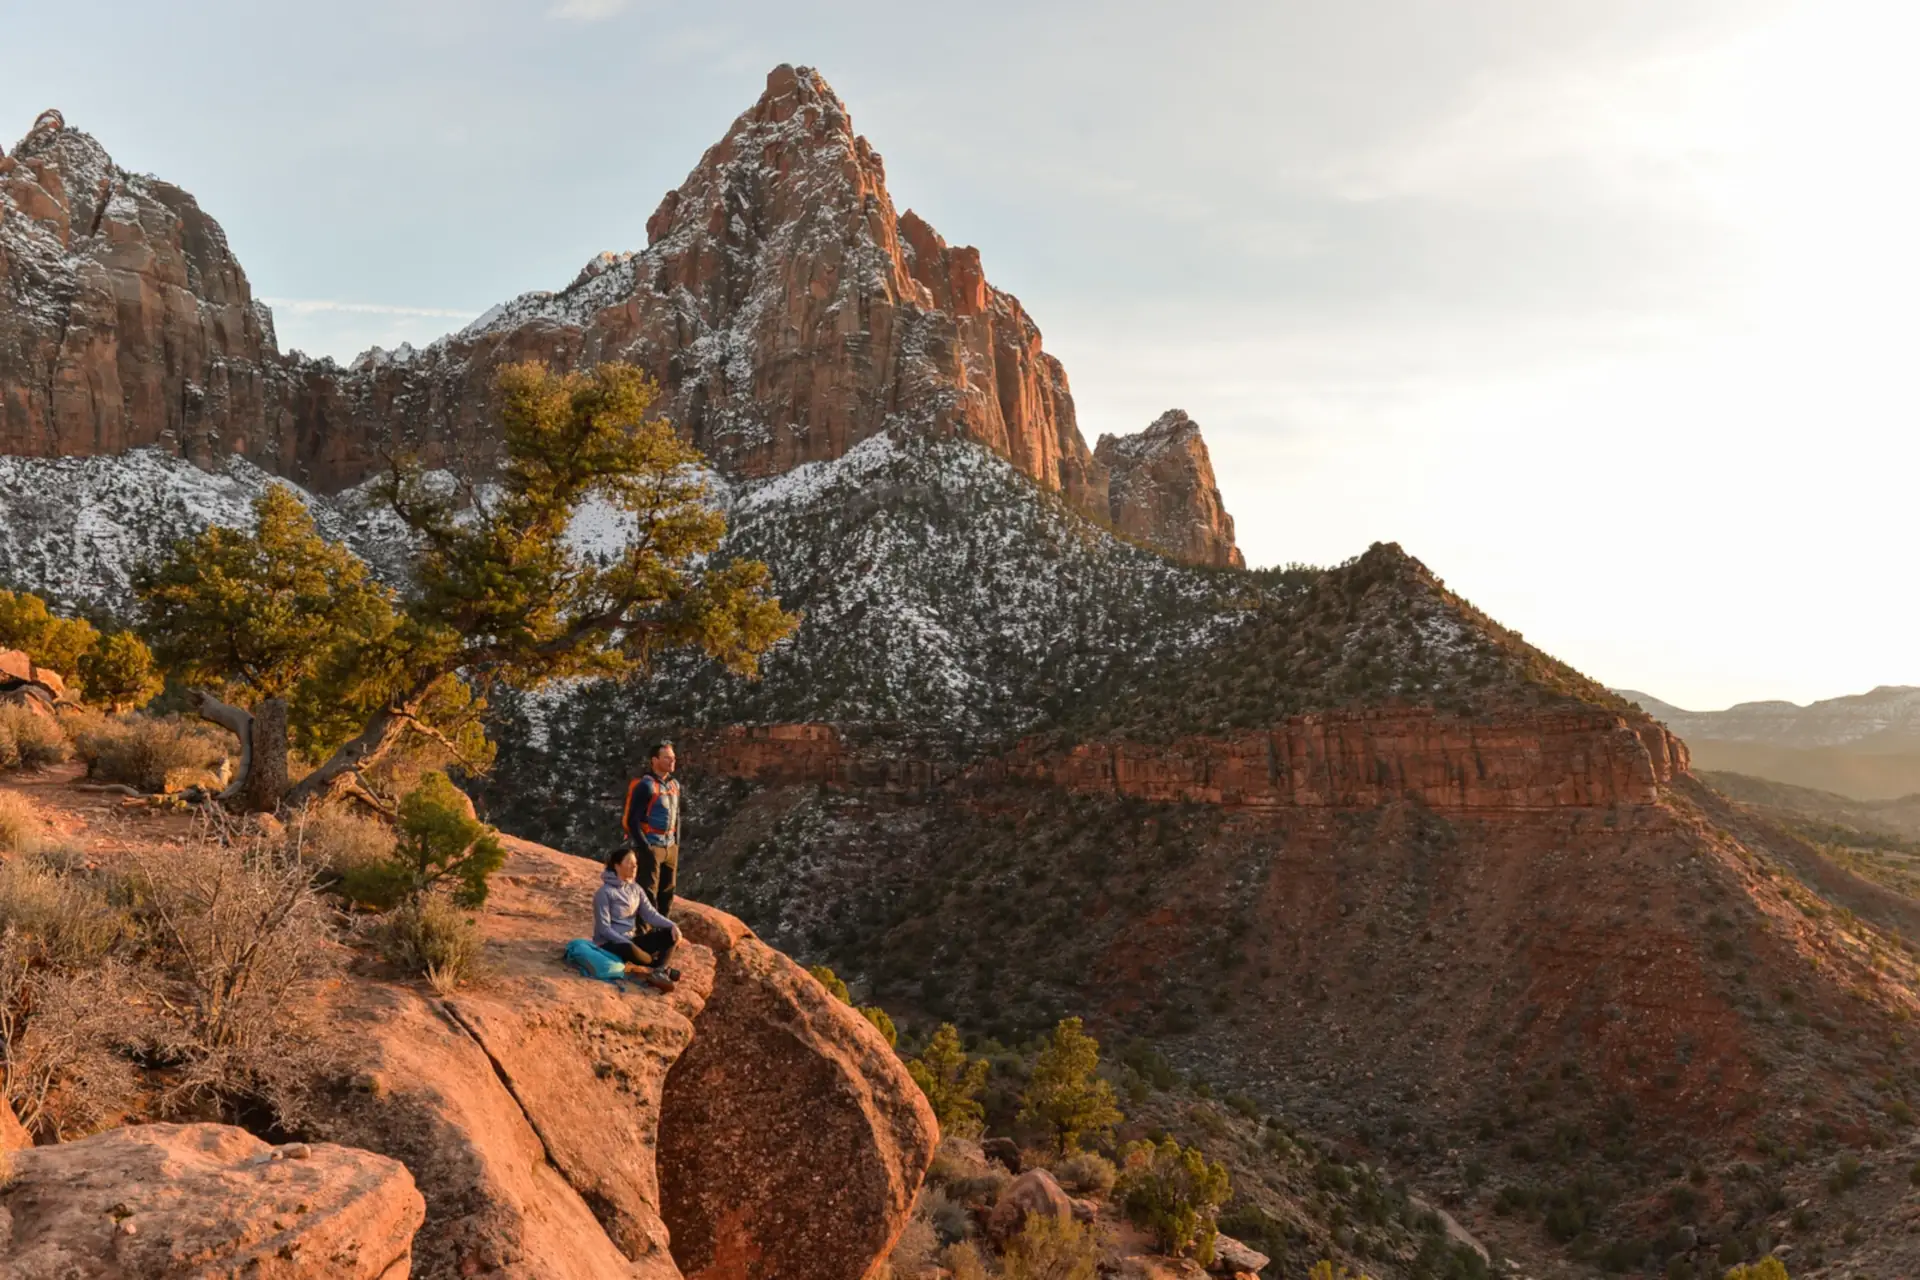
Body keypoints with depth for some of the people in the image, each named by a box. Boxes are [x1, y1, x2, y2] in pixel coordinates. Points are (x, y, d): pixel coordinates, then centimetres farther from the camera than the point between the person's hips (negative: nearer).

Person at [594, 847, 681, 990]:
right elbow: (603, 928, -19)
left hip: (631, 939, 8)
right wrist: (628, 944, -27)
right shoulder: (605, 893, -15)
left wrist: (672, 925, -17)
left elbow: (650, 914, 1)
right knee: (631, 951, -41)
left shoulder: (636, 889, 7)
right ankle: (662, 968, -13)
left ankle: (658, 973, -26)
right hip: (609, 943, -8)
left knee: (670, 934, -9)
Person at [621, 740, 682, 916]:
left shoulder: (674, 784, 9)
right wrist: (645, 847, -16)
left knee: (667, 893, 14)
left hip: (670, 848, 8)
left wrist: (676, 844, 13)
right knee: (647, 894, -5)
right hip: (650, 848, -8)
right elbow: (631, 820, -16)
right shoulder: (645, 785, -15)